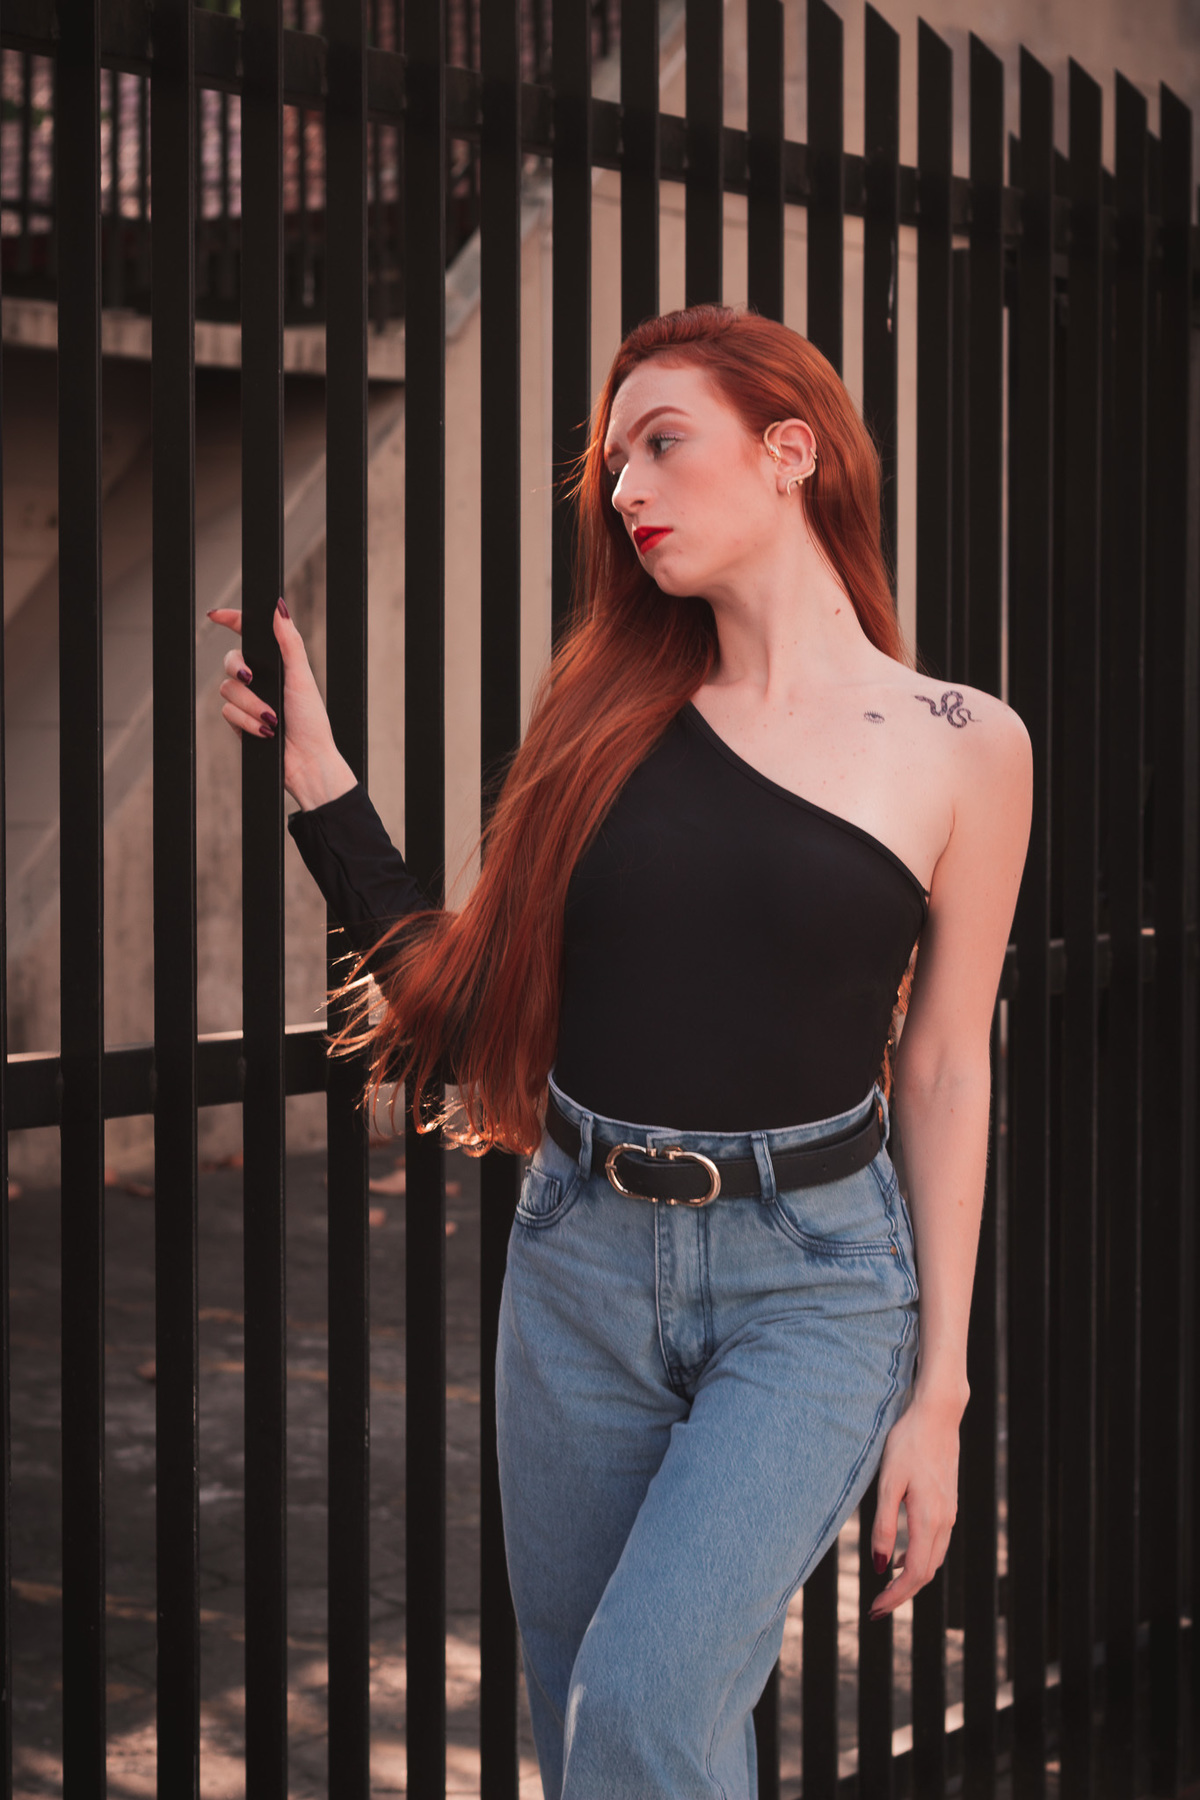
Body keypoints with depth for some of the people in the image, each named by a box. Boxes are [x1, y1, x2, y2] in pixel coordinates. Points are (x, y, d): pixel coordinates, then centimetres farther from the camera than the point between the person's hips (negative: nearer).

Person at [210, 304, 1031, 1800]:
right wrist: (317, 779, 1)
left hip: (810, 1280, -4)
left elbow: (944, 1072, 0)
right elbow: (471, 989, 6)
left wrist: (938, 1392, 0)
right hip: (581, 1264, 4)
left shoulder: (960, 746, -3)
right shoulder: (614, 709, 6)